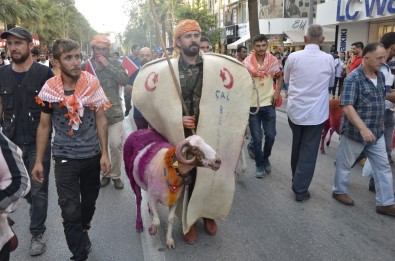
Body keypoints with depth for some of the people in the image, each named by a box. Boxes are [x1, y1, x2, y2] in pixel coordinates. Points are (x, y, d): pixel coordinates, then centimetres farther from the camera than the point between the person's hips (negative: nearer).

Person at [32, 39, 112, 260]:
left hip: (92, 155, 1)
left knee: (89, 201, 19)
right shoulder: (48, 89, -7)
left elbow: (100, 119, -3)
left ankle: (82, 232, 48)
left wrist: (104, 153, -6)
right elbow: (44, 126, 1)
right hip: (65, 158, -1)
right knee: (70, 211, -3)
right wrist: (39, 161, 1)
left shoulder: (92, 83, -7)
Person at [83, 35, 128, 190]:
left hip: (114, 112, -1)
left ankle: (116, 175, 15)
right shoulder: (86, 66, 4)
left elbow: (124, 81, -12)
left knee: (116, 145, -3)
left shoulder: (115, 63, 4)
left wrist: (107, 65, -14)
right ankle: (105, 173, 26)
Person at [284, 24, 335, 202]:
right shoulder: (328, 59, -7)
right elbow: (331, 83, 10)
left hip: (295, 110, 2)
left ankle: (296, 181, 36)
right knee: (309, 151, 6)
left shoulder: (293, 57, -7)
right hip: (316, 112, -2)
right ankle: (300, 189, 10)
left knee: (296, 147, 19)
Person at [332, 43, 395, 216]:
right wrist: (363, 128, -34)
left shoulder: (380, 76, 6)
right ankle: (339, 191, 32)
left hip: (376, 133, 8)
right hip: (355, 132, -7)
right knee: (345, 163, 11)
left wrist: (380, 124, 19)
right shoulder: (353, 79, -18)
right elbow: (347, 106, -26)